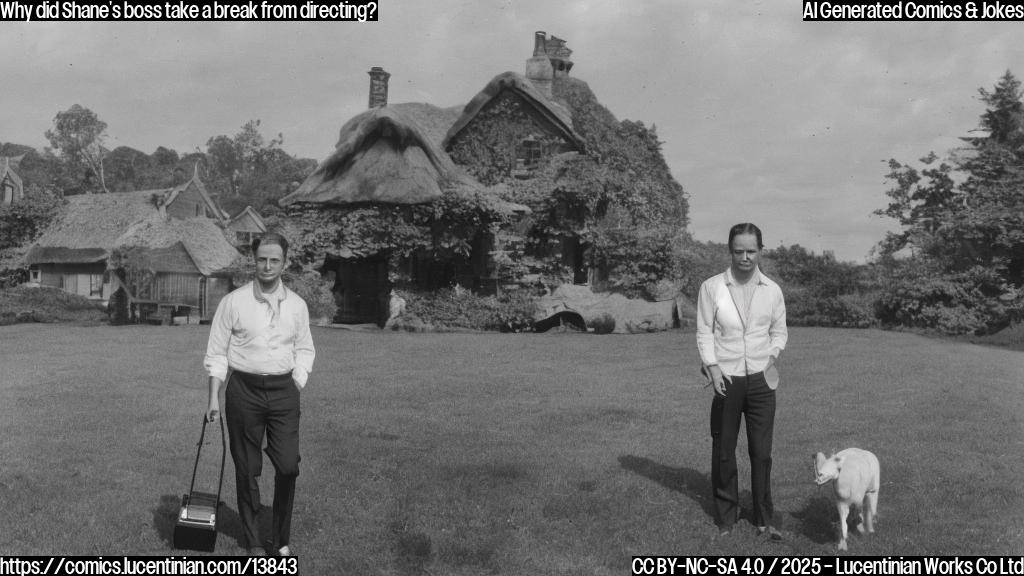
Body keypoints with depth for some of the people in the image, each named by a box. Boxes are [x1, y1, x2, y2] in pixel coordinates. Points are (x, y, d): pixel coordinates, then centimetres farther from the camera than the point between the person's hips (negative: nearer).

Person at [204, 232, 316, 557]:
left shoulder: (297, 305, 5)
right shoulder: (233, 302, -2)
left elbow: (305, 350, 13)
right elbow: (216, 353, 1)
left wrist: (297, 385, 2)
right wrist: (214, 398, -2)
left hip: (283, 390, 2)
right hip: (243, 389, -1)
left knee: (288, 466, -4)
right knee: (247, 469, 6)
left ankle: (281, 539, 14)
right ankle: (253, 542, 22)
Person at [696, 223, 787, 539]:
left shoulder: (772, 290, 4)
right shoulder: (711, 287, -3)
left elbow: (779, 331, 13)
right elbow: (704, 332, -2)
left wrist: (773, 354, -4)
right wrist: (712, 367, -12)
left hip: (761, 380, 2)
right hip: (726, 379, -1)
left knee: (762, 452, 6)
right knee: (723, 451, 7)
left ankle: (764, 519, 20)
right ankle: (725, 517, 22)